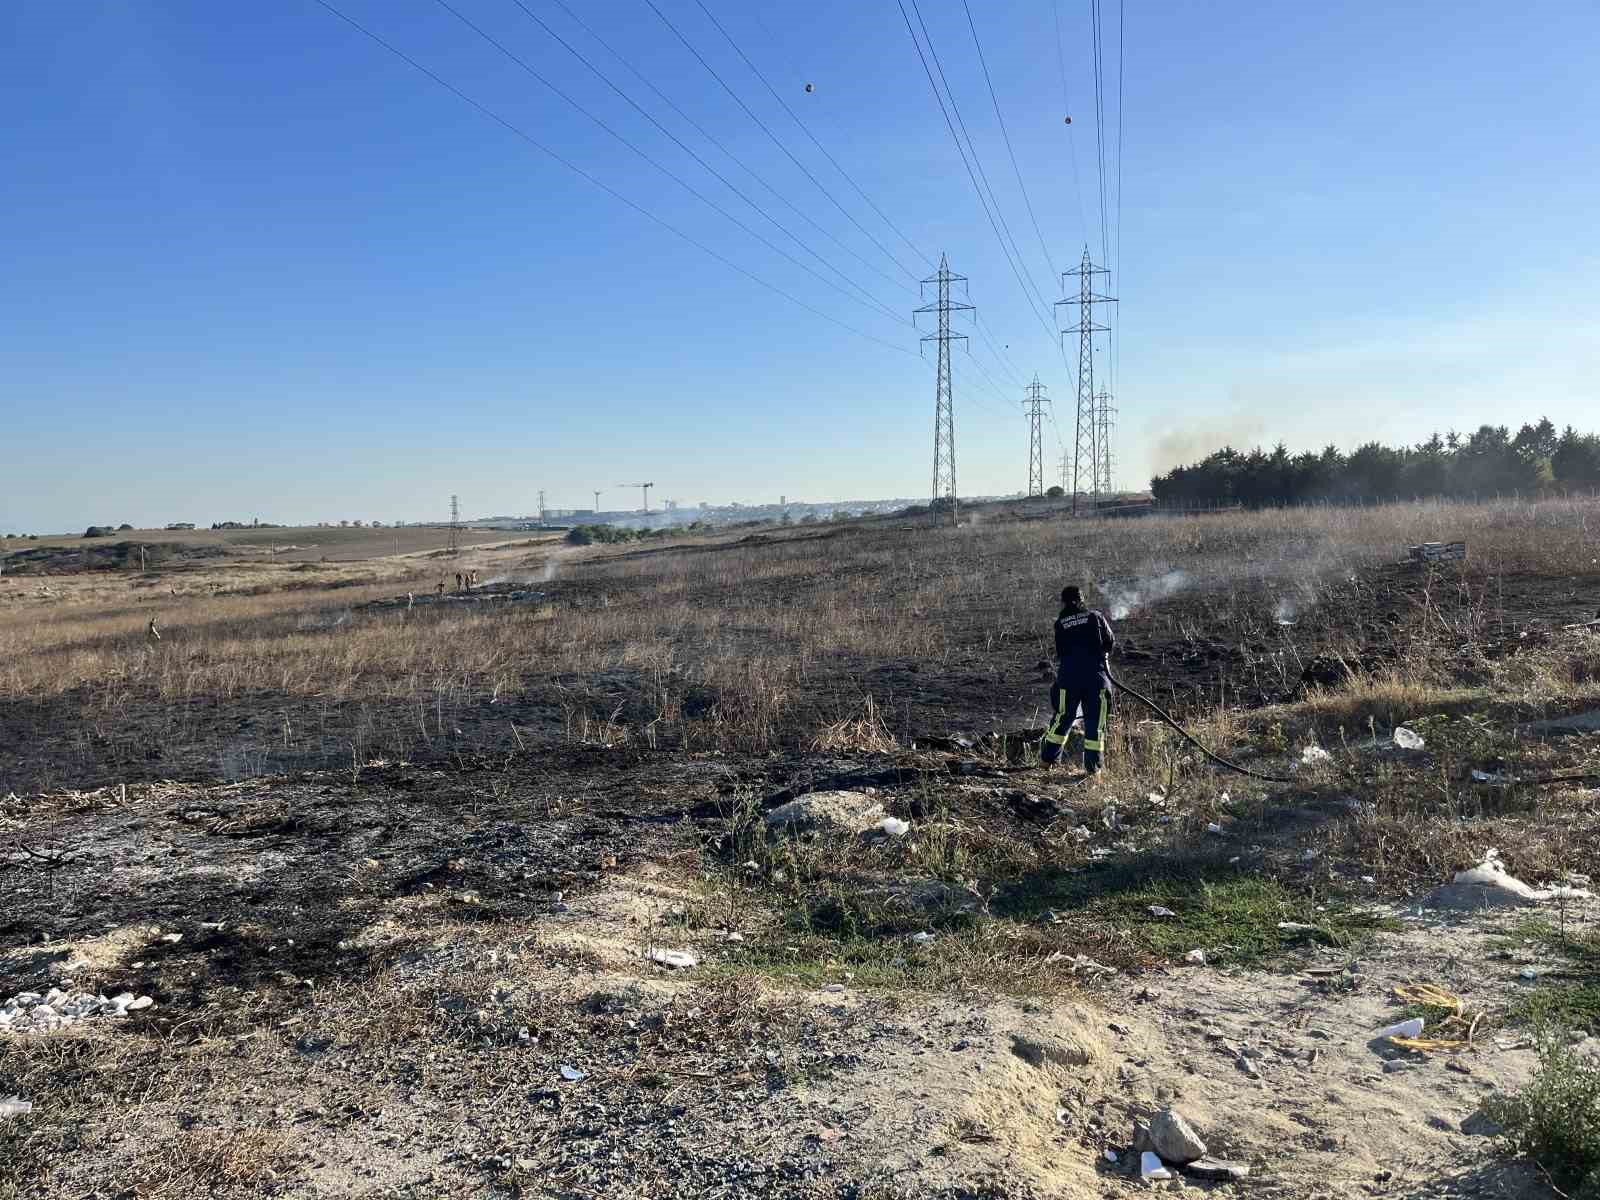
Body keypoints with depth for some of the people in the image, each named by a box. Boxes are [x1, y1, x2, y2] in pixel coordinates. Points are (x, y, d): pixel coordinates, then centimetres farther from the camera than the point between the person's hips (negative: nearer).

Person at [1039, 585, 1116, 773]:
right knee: (1095, 722, 6)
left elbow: (1060, 653, 8)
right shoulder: (1094, 617, 4)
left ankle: (1047, 758, 20)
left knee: (1062, 718, 13)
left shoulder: (1060, 624, 5)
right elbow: (1111, 643, 6)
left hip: (1068, 677, 1)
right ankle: (1093, 765, 7)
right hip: (1096, 676, -1)